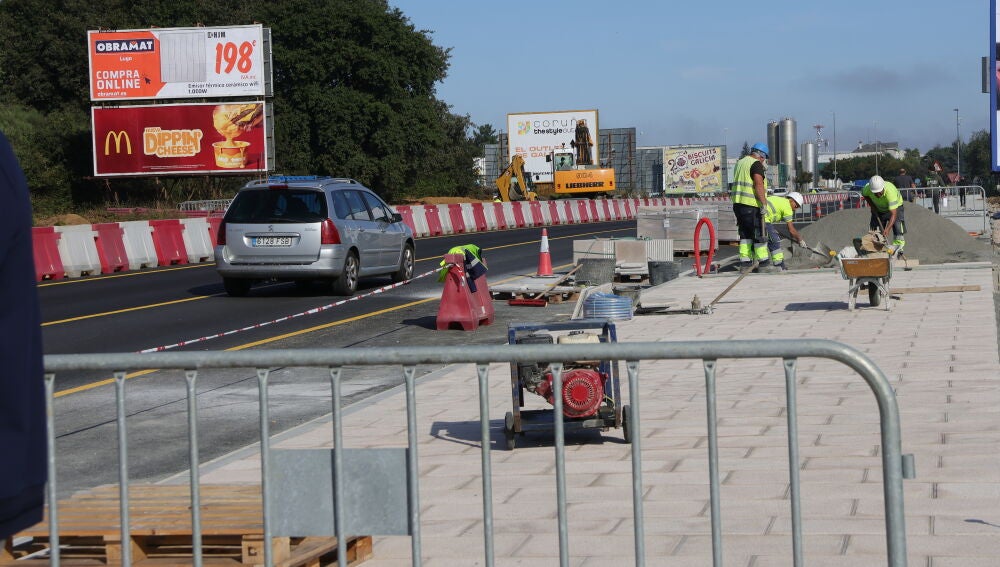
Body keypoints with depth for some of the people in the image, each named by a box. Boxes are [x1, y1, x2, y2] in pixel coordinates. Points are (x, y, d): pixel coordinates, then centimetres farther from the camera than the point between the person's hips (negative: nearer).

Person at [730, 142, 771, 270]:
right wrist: (764, 203, -22)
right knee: (759, 233, -1)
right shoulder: (756, 164, -10)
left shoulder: (740, 163, 18)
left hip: (738, 203, 8)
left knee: (745, 234, 11)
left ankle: (745, 261, 7)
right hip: (751, 204, -8)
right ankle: (763, 261, 2)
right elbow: (758, 184, -20)